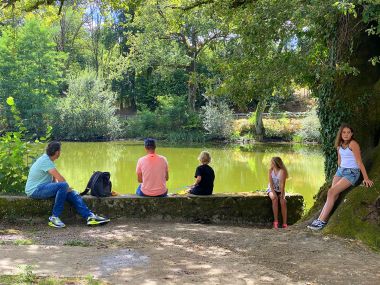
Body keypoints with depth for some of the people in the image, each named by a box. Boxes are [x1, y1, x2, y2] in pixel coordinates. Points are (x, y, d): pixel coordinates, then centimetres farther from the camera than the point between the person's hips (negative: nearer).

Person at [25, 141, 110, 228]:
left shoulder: (47, 159, 12)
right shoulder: (45, 161, -19)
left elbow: (54, 178, 15)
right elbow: (60, 178, -24)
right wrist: (68, 188, -7)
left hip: (44, 188, 10)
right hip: (34, 190, -10)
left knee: (72, 193, -4)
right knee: (63, 185, -31)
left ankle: (90, 216, -13)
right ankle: (54, 218, -24)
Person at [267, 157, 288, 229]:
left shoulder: (282, 171, -14)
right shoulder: (270, 170, -6)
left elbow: (282, 184, -20)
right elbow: (271, 183, -12)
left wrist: (282, 195, -27)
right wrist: (274, 194, -22)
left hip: (280, 190, -1)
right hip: (271, 189, 1)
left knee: (283, 202, -26)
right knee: (274, 199, -30)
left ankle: (284, 224, -22)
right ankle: (275, 221, -28)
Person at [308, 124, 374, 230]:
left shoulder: (353, 144, -13)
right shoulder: (339, 145, 9)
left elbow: (359, 162, -15)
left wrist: (366, 178, -16)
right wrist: (338, 173, 18)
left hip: (352, 173, -6)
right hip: (341, 170, 6)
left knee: (332, 192, -18)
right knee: (334, 195, -10)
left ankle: (321, 221, -16)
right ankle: (321, 219, -19)